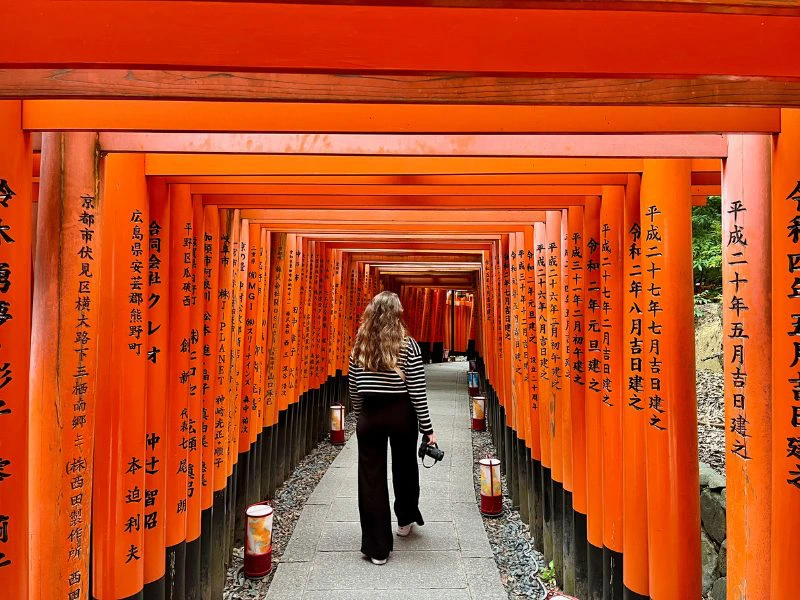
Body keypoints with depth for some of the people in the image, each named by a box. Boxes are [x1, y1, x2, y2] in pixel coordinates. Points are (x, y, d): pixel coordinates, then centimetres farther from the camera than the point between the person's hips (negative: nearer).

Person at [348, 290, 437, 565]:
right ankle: (405, 519, 45)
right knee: (405, 468, 23)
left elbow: (354, 390, 5)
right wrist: (427, 428, -3)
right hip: (401, 414, -1)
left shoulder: (360, 345, -1)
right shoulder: (407, 345, -10)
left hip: (370, 414, 1)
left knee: (371, 478, 8)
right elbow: (417, 391, -10)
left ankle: (377, 548, 15)